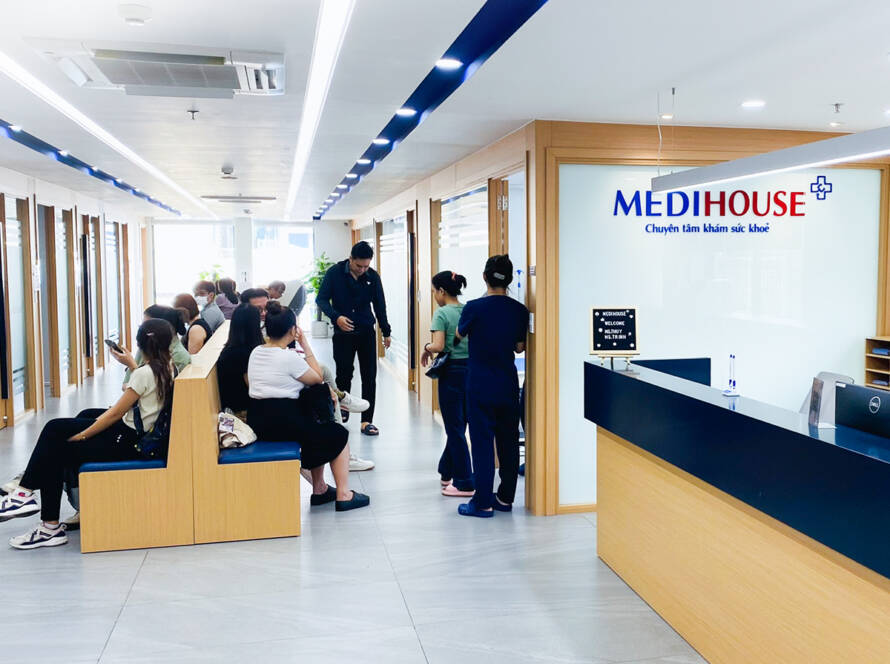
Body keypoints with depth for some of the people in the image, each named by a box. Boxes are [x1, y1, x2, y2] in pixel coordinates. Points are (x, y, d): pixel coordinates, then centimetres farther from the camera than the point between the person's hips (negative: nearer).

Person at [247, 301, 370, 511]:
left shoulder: (256, 352, 7)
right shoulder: (288, 358, -17)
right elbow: (317, 378, -3)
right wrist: (306, 346, 1)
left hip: (256, 421, 9)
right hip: (283, 422, -9)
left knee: (318, 432, 29)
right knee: (339, 435, 11)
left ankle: (319, 489, 30)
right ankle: (343, 495, 12)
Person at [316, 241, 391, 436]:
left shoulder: (373, 277, 0)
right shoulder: (334, 273, -7)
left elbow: (379, 305, 10)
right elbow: (321, 299, -5)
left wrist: (386, 332, 15)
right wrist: (336, 317, -22)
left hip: (366, 333, 2)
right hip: (342, 333, -2)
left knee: (369, 377, -1)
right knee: (344, 376, 3)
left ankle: (366, 421, 5)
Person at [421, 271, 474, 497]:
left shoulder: (442, 313, -11)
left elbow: (438, 345, -20)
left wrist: (426, 348, -1)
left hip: (452, 373, -6)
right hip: (472, 370, 7)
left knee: (455, 429, 1)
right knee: (458, 425, 18)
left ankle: (465, 483, 5)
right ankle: (447, 472, 31)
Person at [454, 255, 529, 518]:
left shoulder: (474, 307, -12)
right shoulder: (519, 310, -2)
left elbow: (459, 334, 6)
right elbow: (519, 347, 7)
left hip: (480, 386, -4)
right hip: (508, 385, 4)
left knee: (482, 443, 2)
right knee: (509, 442, 12)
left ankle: (482, 503, 6)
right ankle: (505, 498, 21)